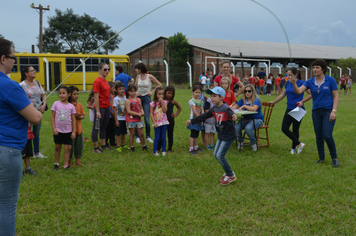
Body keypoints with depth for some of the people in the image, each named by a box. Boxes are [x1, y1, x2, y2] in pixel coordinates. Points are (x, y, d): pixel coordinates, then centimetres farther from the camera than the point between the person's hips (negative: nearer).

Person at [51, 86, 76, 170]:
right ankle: (56, 163, 25)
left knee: (68, 148, 0)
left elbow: (73, 119, 1)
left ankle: (66, 164, 10)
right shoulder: (56, 104, -3)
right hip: (58, 131, 0)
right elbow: (52, 117, -1)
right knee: (58, 147, 11)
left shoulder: (71, 106, -2)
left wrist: (74, 131, -3)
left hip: (68, 131, 0)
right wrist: (54, 128, -9)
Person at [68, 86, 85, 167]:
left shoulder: (79, 104, 6)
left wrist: (80, 116, -11)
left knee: (79, 144, 12)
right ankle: (69, 161, 18)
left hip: (79, 128, 5)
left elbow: (83, 116, 9)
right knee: (71, 145, 3)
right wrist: (74, 115, -21)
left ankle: (78, 160, 26)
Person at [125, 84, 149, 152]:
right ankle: (131, 146, 13)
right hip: (131, 119, -5)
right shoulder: (128, 101, -9)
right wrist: (138, 114, -18)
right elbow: (128, 111, -16)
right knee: (132, 133, 3)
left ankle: (143, 146, 21)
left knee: (141, 133, 9)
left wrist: (142, 112, -4)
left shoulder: (138, 99, 10)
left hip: (139, 119, 5)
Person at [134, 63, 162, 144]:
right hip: (138, 98, 4)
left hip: (146, 98, -3)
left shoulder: (150, 76, -4)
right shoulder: (138, 77, 7)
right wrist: (136, 92, 1)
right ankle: (137, 137, 8)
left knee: (147, 119, -6)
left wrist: (152, 92, -4)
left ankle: (148, 137, 8)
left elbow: (159, 85, 1)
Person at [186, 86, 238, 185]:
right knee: (216, 155, 10)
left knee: (220, 155, -11)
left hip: (229, 136, -9)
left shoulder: (225, 108, -21)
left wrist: (234, 116, -65)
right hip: (221, 135, 9)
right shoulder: (214, 109, 3)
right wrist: (192, 121, 12)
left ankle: (231, 176, 7)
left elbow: (231, 114, -41)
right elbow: (204, 116, 12)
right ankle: (228, 172, 27)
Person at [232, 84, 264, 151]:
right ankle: (240, 141, 7)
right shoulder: (243, 100, 8)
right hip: (246, 119, 5)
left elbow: (254, 109, -28)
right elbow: (236, 106, 13)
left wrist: (244, 106, -17)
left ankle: (254, 142, -6)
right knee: (236, 128, -24)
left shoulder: (256, 100, -10)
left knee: (248, 128, -36)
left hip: (257, 119, -5)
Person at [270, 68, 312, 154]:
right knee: (284, 128, 0)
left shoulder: (301, 83, -10)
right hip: (289, 109, 7)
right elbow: (283, 94, 18)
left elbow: (311, 94, -12)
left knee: (295, 129, 2)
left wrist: (302, 101, -21)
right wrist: (273, 102, 17)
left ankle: (294, 148, 17)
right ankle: (299, 144, 11)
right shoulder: (288, 83, 8)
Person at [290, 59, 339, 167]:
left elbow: (336, 96, -3)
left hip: (328, 111, -4)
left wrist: (334, 111, -13)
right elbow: (298, 91, -12)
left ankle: (334, 158, 7)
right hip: (316, 111, 4)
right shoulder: (310, 82, 2)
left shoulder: (330, 80, -5)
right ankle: (321, 158, 23)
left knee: (327, 135, -13)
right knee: (318, 136, 8)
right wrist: (294, 83, -33)